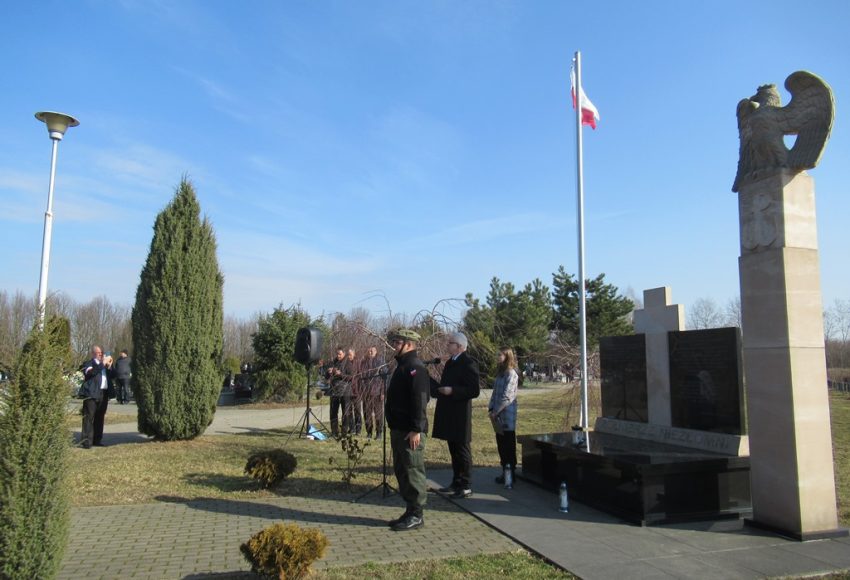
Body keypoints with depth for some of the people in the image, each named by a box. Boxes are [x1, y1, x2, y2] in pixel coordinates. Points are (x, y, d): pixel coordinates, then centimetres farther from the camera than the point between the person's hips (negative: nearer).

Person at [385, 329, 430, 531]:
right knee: (401, 470, 15)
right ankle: (410, 511, 25)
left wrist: (416, 430, -24)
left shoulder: (415, 368, -15)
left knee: (413, 471, -3)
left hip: (411, 431, -11)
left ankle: (417, 515, 7)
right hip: (399, 429, 11)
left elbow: (420, 401, -22)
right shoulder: (402, 366, 17)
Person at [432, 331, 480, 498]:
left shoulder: (468, 363, -14)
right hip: (449, 414, 9)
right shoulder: (450, 362, 14)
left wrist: (452, 391, -24)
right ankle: (456, 482, 26)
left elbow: (474, 391, -19)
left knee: (462, 450, 0)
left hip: (460, 415, -9)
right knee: (454, 450, 16)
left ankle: (466, 486, 9)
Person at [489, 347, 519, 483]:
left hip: (507, 416, -8)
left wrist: (496, 411, -14)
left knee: (508, 445, 0)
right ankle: (505, 472, 22)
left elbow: (507, 396, -17)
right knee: (501, 444, 12)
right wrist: (491, 408, 5)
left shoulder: (511, 374, -11)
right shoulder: (500, 373, 15)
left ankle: (510, 474, 8)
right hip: (498, 416, 8)